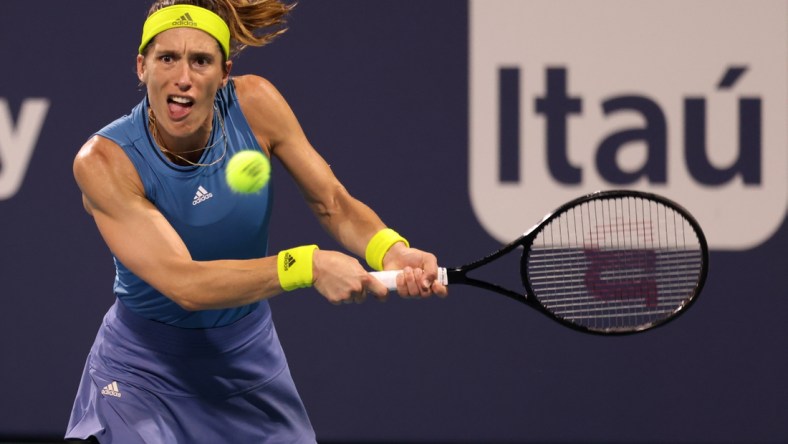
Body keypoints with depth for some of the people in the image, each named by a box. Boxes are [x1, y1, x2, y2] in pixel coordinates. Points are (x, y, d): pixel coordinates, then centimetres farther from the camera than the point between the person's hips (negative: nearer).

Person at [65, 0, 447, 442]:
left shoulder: (254, 103, -14)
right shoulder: (104, 161, -24)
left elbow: (336, 206, -6)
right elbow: (184, 283, -31)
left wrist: (391, 251, -28)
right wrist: (308, 265, -41)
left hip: (249, 360, 4)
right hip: (144, 368, -4)